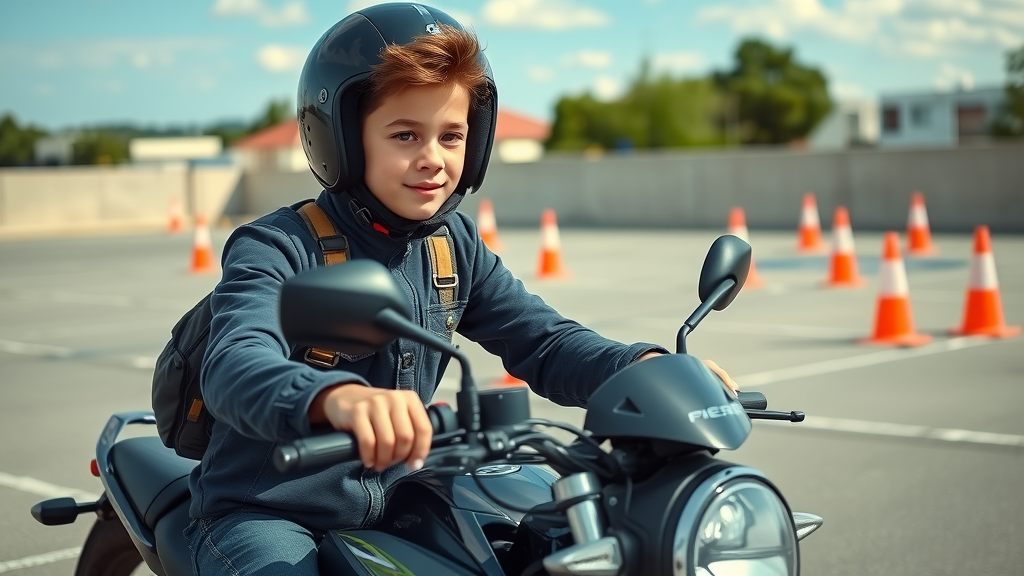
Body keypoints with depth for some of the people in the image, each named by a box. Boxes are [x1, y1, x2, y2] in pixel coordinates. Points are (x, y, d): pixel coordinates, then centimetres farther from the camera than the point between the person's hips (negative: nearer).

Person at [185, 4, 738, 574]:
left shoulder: (456, 245, 3)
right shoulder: (279, 249, -17)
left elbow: (541, 339, 0)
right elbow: (236, 367, -35)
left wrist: (647, 367, -21)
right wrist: (337, 397, -58)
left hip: (395, 501, 6)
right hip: (263, 516, -5)